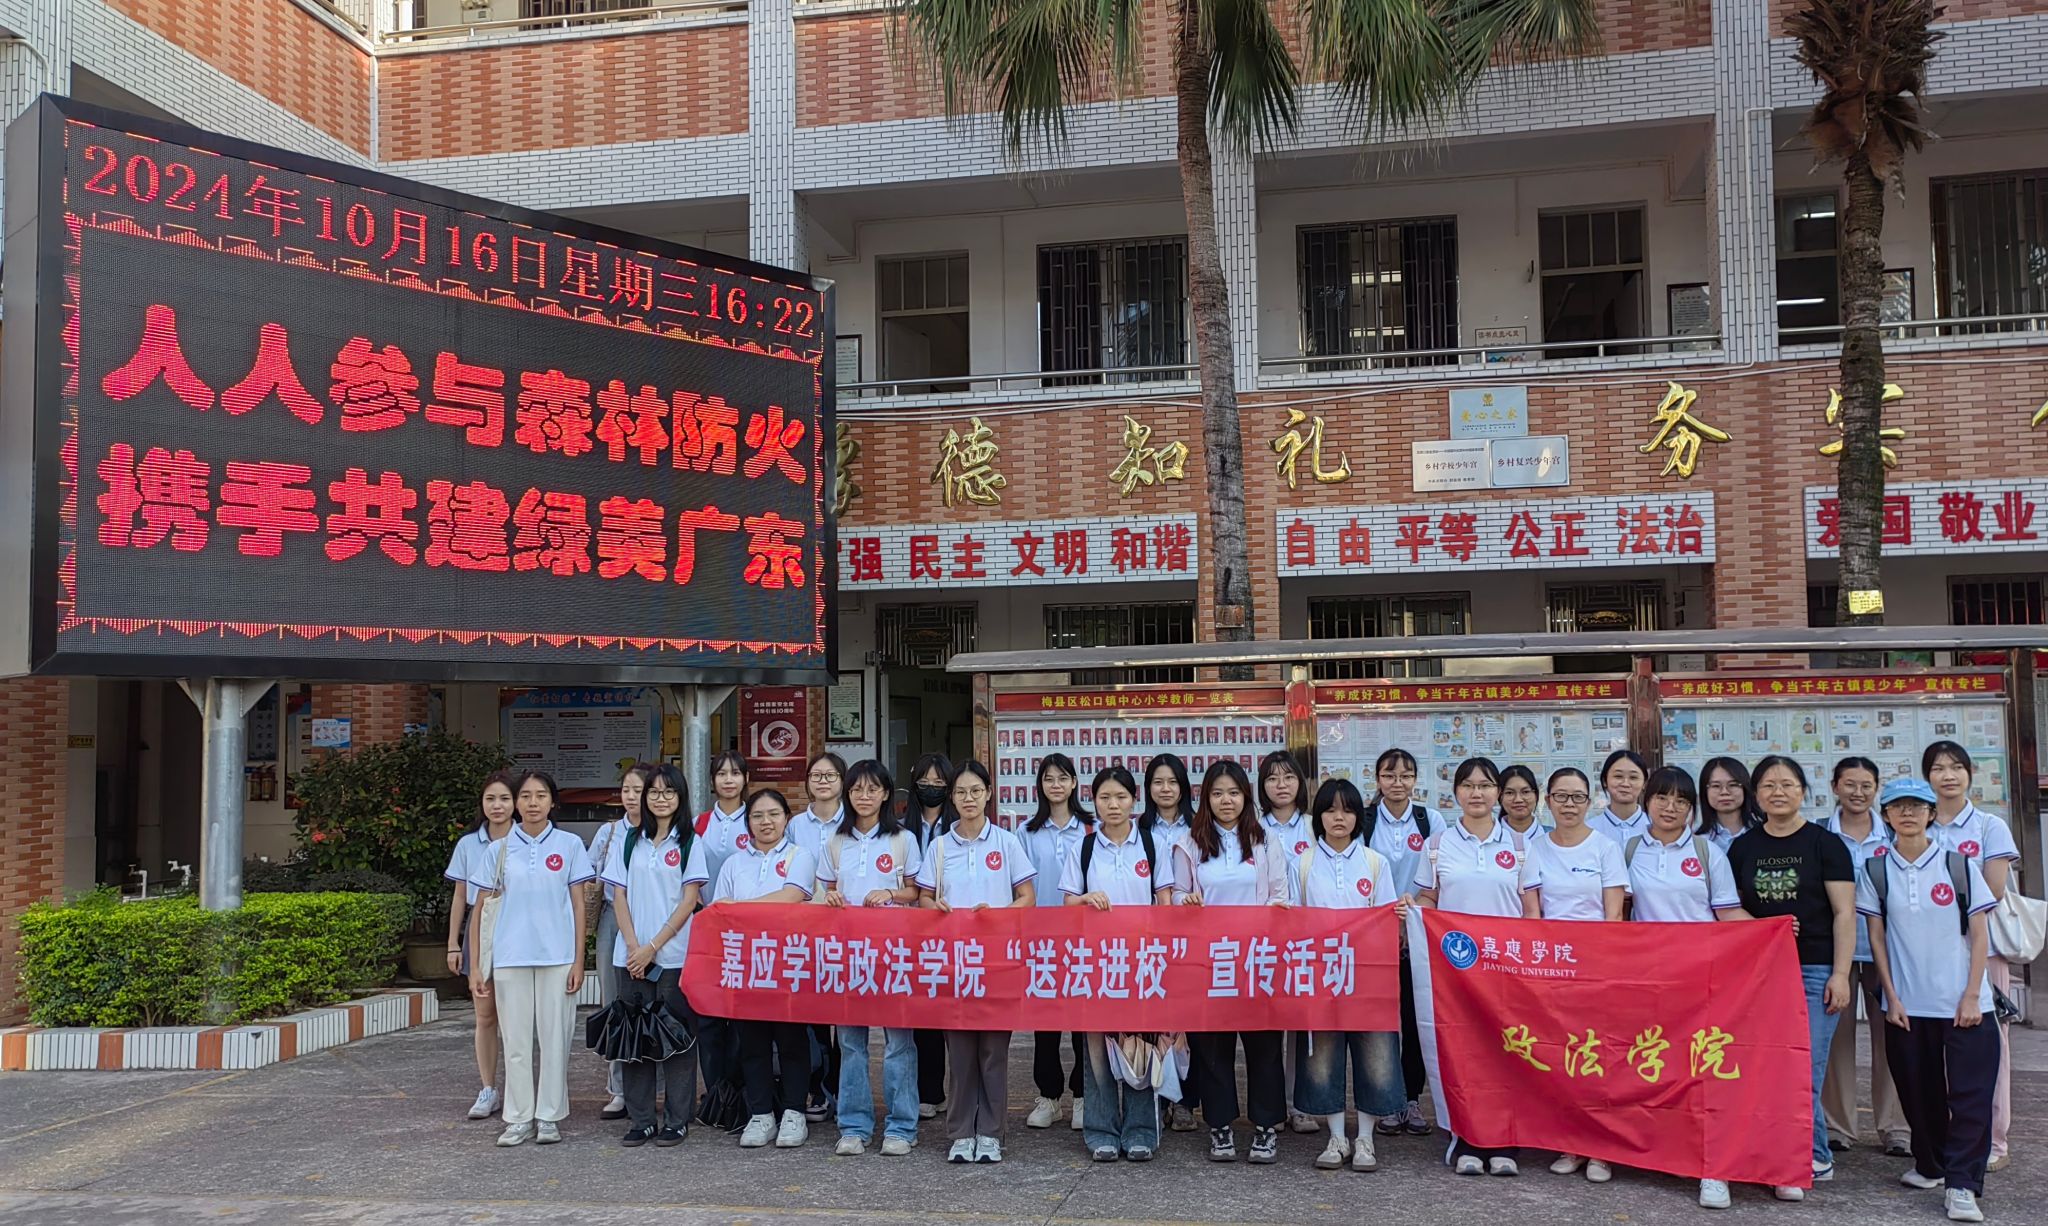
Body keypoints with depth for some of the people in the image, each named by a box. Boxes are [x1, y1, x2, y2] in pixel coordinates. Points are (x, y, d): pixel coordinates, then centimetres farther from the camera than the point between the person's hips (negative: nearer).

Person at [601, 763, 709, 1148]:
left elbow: (690, 900, -4)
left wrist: (653, 946, -10)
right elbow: (619, 897, 7)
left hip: (675, 954, -3)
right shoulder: (628, 841, 11)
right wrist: (633, 946, -6)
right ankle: (641, 1120, 13)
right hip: (631, 954, 3)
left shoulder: (690, 842, 2)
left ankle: (677, 1120, 8)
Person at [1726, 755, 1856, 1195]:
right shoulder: (1742, 848, 10)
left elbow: (1844, 914, -3)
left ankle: (1806, 1160, 5)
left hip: (1814, 971, -4)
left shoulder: (1825, 844, 0)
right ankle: (1815, 1159, 15)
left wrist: (1840, 973, -10)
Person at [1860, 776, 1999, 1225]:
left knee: (1969, 1093, -4)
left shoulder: (1959, 865, -2)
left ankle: (1962, 1184, -1)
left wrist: (1972, 995, -7)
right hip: (1906, 1004, 2)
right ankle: (1929, 1164, 28)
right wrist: (1891, 998, -1)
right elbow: (1876, 938, 4)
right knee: (1918, 1090, 10)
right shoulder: (1876, 870, 1)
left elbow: (1979, 934, -1)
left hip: (1962, 1002, -2)